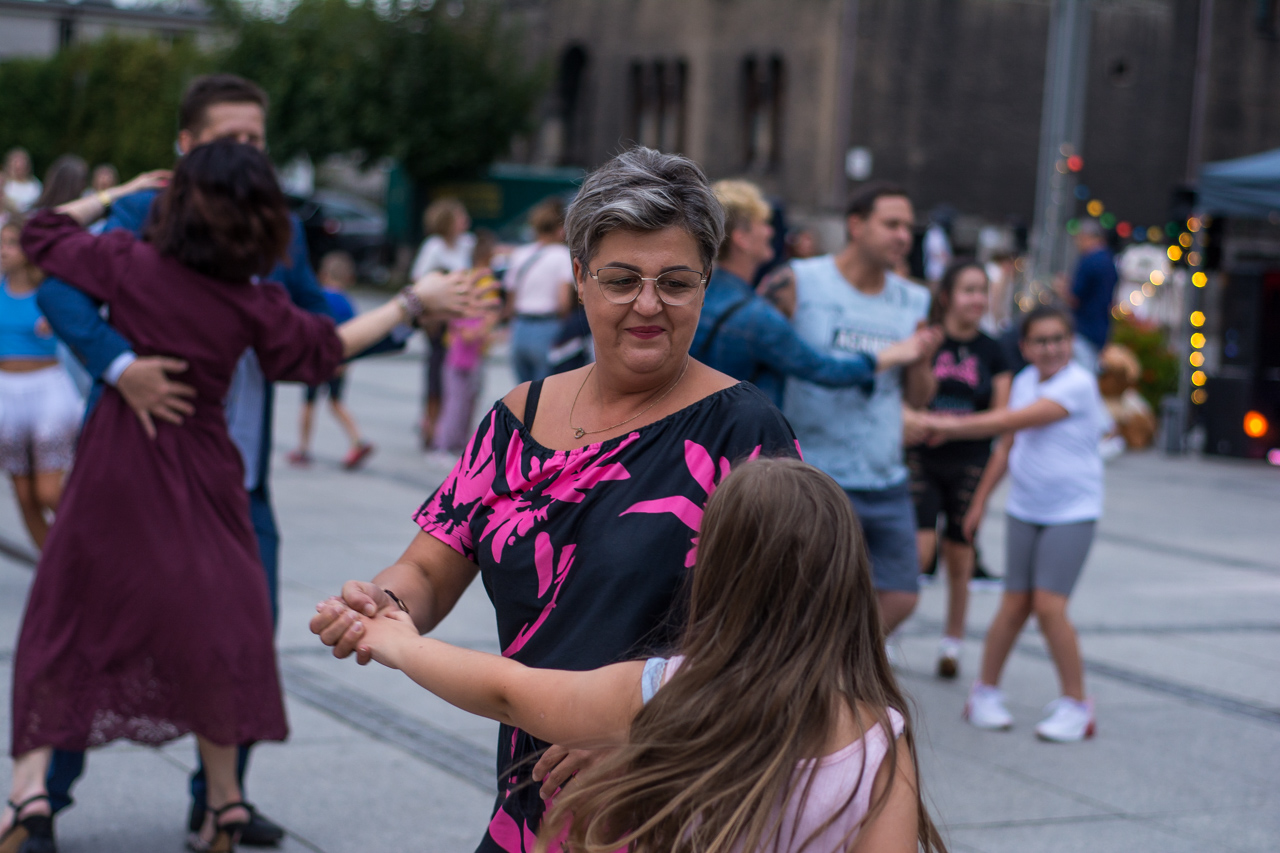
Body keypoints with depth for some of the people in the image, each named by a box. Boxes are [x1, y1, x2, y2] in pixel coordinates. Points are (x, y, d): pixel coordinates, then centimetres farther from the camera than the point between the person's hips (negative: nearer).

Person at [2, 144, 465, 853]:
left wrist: (118, 194, 17)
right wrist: (412, 301, 19)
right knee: (210, 627, 13)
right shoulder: (255, 305, -6)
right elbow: (324, 348, 10)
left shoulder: (126, 262, -8)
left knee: (63, 620, 9)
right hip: (197, 473, 1)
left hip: (112, 474, -1)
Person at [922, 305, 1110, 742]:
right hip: (1024, 510, 5)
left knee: (1049, 605, -13)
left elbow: (1015, 421, -21)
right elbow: (1008, 444, 18)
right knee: (1015, 604, 3)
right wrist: (980, 498, 20)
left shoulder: (1078, 384, -15)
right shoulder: (1024, 382, 7)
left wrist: (955, 425, -16)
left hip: (1072, 513, -5)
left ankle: (1076, 704, 0)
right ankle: (986, 691, 18)